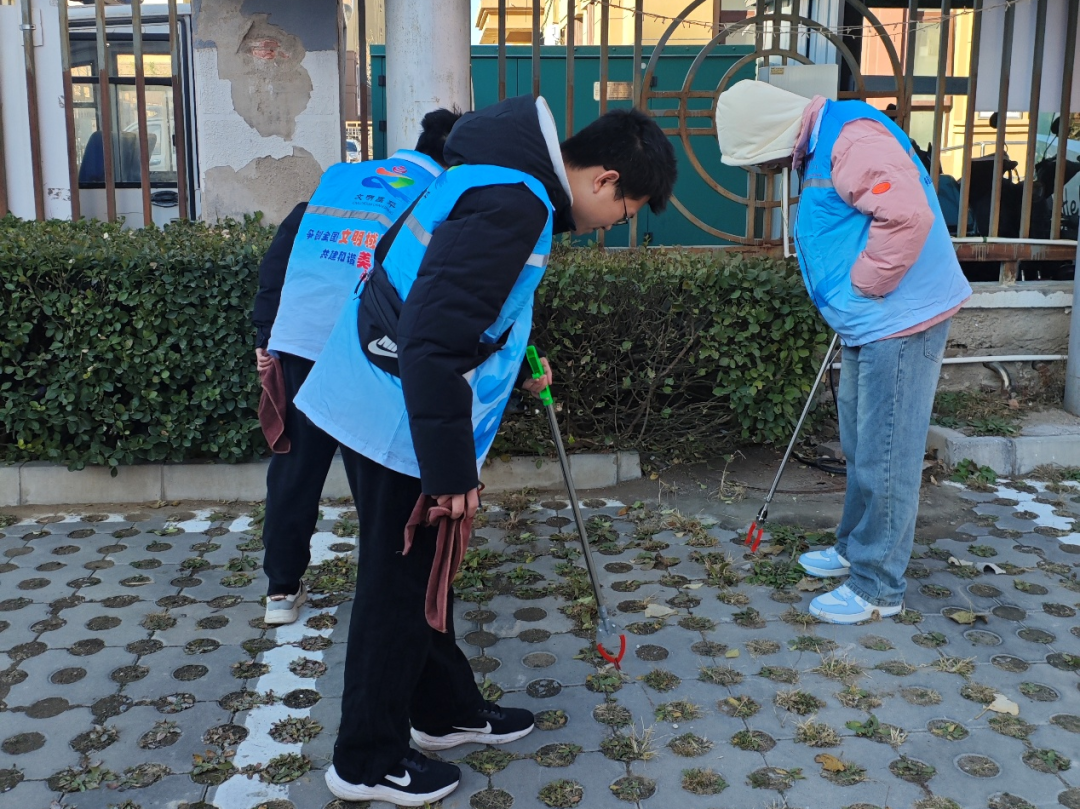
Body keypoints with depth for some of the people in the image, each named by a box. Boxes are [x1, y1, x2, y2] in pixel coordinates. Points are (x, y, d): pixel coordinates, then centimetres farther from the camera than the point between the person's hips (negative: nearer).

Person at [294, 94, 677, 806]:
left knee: (421, 572, 21)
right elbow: (432, 344, -29)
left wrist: (517, 365, 20)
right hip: (400, 420, -10)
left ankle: (448, 709, 39)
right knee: (400, 588, 5)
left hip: (375, 396, 10)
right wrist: (452, 470, -23)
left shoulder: (504, 174, 9)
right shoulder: (514, 207, -23)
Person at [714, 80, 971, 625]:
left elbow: (908, 216, -30)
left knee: (885, 457, -2)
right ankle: (854, 549, 37)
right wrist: (849, 304, 13)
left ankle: (878, 587, 9)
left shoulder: (853, 138, -20)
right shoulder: (818, 150, 14)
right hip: (867, 326, 10)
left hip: (900, 322, -10)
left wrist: (864, 286, -18)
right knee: (861, 449, 21)